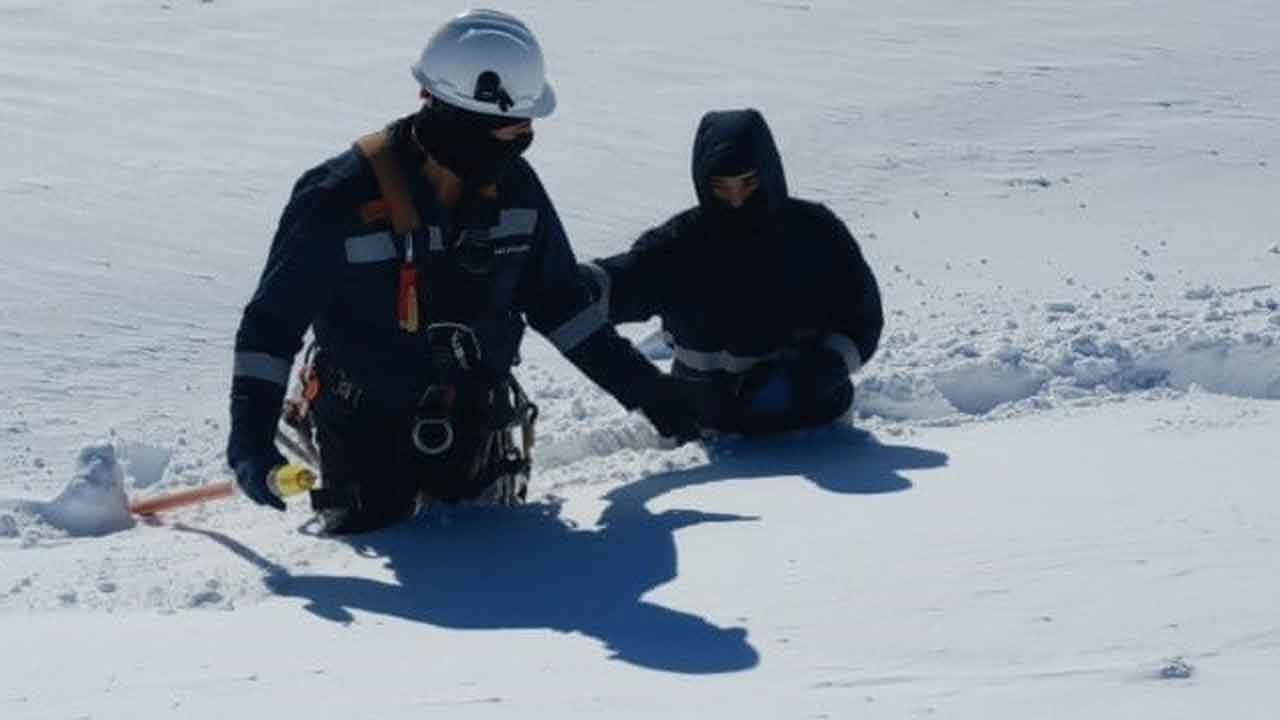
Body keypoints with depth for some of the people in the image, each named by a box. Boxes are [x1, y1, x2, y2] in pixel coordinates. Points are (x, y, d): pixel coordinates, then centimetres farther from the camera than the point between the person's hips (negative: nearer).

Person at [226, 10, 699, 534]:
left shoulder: (514, 187, -9)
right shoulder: (341, 200, -23)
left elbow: (557, 301, 5)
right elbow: (271, 323, -17)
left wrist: (642, 387, 2)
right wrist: (252, 436, -28)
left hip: (476, 426, 5)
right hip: (367, 431, -4)